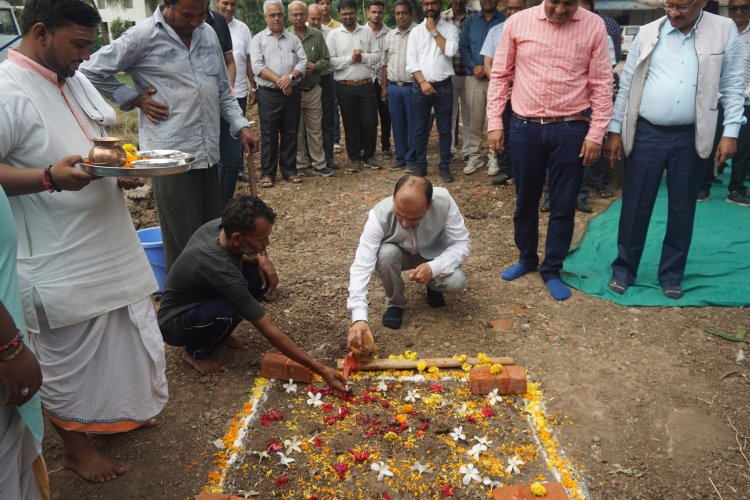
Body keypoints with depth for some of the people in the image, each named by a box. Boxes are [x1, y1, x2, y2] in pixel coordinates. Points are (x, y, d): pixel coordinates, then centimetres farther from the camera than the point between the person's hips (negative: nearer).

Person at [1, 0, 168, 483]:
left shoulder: (75, 79, 9)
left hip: (109, 244, 8)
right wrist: (51, 177, -33)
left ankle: (119, 412, 44)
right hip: (60, 264, -8)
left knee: (122, 337, 21)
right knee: (69, 357, 9)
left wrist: (123, 169, -1)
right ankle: (76, 446, 30)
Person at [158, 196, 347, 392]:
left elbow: (239, 255, 10)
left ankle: (219, 333, 7)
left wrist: (261, 258, -16)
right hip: (174, 324, -7)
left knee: (259, 273, -12)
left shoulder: (220, 226, -17)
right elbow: (270, 331, -34)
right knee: (232, 311, -37)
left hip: (201, 299, 7)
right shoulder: (220, 269, -38)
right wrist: (321, 370, -32)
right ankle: (196, 351, -5)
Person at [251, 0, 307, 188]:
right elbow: (257, 66, -7)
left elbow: (303, 62, 3)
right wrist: (279, 80, -15)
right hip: (268, 94, -3)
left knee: (290, 133, 7)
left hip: (292, 92, 3)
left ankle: (289, 170, 17)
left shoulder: (293, 39, 13)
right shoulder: (258, 39, 4)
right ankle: (267, 173, 8)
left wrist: (290, 77, -15)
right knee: (269, 134, 1)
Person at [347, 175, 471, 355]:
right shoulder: (380, 215, -36)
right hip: (400, 254, 0)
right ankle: (395, 303, -5)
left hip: (434, 255, 0)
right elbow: (361, 266, -39)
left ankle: (432, 285, 10)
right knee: (385, 253, -34)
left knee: (456, 282, -28)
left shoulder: (444, 202, -34)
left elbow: (462, 244, -24)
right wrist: (359, 319, -49)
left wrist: (433, 268, -41)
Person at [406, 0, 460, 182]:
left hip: (444, 86, -1)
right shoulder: (416, 31, 7)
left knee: (444, 129, 4)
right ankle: (421, 165, 16)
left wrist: (434, 31, -8)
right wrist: (423, 82, -12)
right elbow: (411, 61, 0)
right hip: (420, 86, 1)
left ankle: (444, 165, 13)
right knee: (420, 129, 5)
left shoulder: (450, 28, 4)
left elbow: (450, 51, -14)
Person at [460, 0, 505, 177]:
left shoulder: (505, 20, 2)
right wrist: (474, 66, -7)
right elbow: (463, 46, 8)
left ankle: (494, 157, 3)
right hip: (474, 77, 3)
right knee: (475, 119, 5)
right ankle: (475, 156, 12)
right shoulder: (470, 21, 15)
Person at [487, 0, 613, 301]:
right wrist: (494, 123, 0)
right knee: (525, 201, 14)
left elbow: (601, 83, -1)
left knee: (563, 206, 7)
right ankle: (526, 259, 35)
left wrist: (596, 133, -5)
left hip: (570, 129, -1)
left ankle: (551, 270, 23)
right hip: (525, 127, 1)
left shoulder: (594, 26, -3)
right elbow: (500, 76, 4)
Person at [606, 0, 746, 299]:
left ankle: (671, 274, 23)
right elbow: (626, 84, 5)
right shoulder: (648, 33, 2)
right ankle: (624, 269, 17)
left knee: (682, 209, 9)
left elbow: (733, 86, 2)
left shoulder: (724, 31, 1)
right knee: (635, 206, 3)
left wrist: (730, 132, -5)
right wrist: (615, 130, 3)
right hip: (647, 134, 0)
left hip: (690, 138, 0)